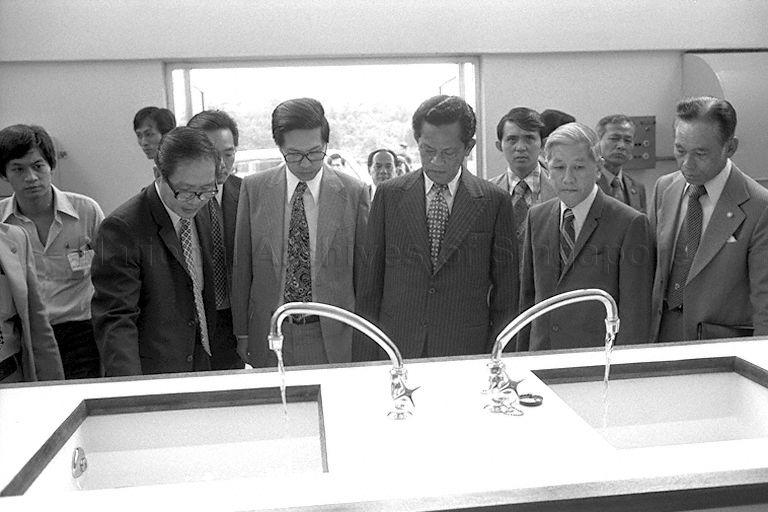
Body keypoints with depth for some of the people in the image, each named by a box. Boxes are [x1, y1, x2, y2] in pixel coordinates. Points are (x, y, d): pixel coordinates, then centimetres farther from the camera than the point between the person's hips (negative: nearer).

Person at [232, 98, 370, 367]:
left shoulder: (354, 193, -4)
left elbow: (363, 270, 2)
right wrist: (242, 333, 5)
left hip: (333, 340, -1)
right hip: (269, 337, 1)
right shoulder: (253, 188, -1)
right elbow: (242, 267, 4)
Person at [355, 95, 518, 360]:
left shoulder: (495, 202, -1)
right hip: (395, 350, 1)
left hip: (467, 351, -1)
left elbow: (506, 292, 3)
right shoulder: (389, 195, 3)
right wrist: (364, 359, 0)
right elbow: (370, 284, 4)